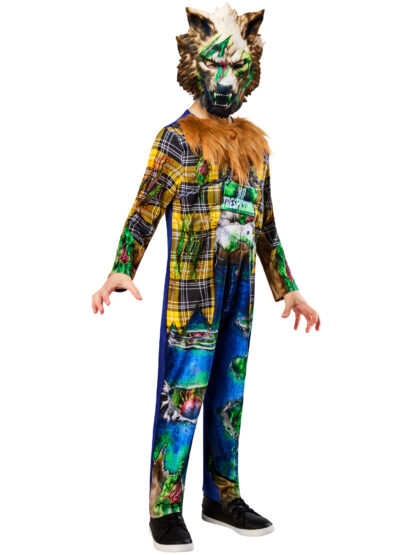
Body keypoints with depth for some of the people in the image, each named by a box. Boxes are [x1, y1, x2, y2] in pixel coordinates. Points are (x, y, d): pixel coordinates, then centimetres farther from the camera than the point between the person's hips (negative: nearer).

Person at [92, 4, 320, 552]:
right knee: (182, 396, -3)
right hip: (193, 290, -6)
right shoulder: (177, 138, -4)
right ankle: (165, 509, 8)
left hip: (240, 290, 6)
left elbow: (265, 224, 18)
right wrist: (121, 272, -25)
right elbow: (143, 213, -10)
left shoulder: (254, 142, 14)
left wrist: (287, 288, 17)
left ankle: (223, 496, 25)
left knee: (229, 395, 12)